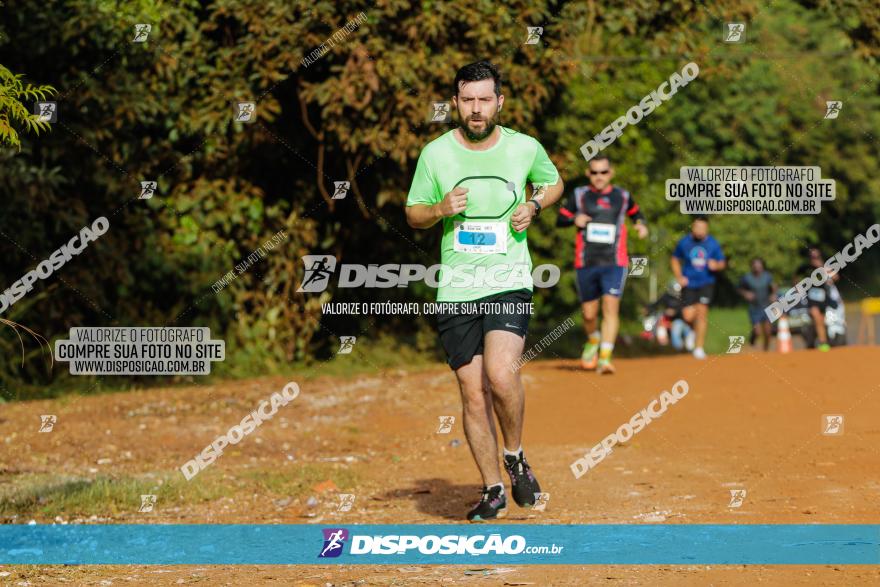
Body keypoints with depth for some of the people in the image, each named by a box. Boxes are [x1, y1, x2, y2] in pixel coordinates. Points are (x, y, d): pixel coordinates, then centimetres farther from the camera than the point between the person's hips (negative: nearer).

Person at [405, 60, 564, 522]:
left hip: (509, 281, -1)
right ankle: (492, 489, 16)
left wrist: (533, 206, -1)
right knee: (473, 393, 2)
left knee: (500, 374, -22)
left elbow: (553, 182, 20)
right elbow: (413, 215, 10)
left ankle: (515, 457, 5)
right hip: (456, 289, 2)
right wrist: (440, 210, -12)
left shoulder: (525, 148, 1)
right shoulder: (435, 154, 0)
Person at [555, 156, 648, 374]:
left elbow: (635, 212, 25)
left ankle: (605, 357, -18)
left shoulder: (622, 196, 9)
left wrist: (641, 224, 4)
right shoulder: (579, 195, 6)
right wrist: (574, 219, -12)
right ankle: (593, 340, 39)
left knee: (611, 307, -16)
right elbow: (560, 219, 9)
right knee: (589, 314, 7)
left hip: (615, 263, -1)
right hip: (586, 264, 1)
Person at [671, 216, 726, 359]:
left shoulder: (712, 243, -2)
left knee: (702, 311, -13)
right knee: (688, 316, -8)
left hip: (706, 283, -1)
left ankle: (699, 348, -6)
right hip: (689, 283, 1)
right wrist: (679, 277, 0)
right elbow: (674, 259, 13)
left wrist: (716, 265, -18)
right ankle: (697, 330, 29)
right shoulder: (684, 242, -1)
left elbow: (722, 263, 5)